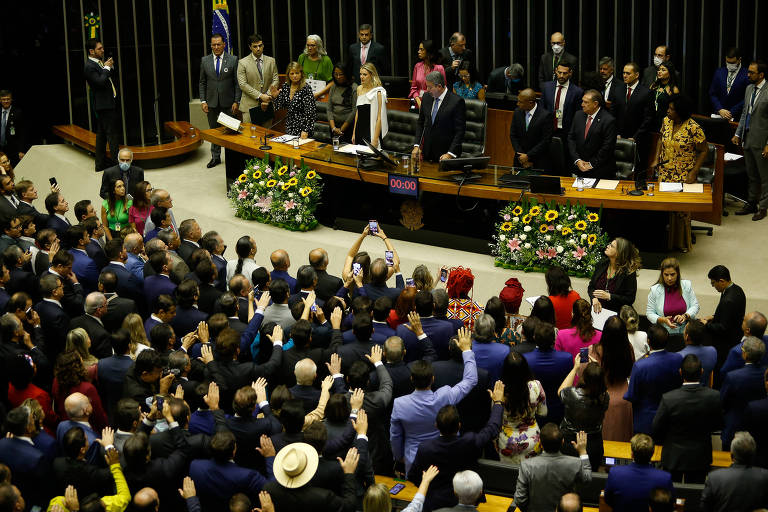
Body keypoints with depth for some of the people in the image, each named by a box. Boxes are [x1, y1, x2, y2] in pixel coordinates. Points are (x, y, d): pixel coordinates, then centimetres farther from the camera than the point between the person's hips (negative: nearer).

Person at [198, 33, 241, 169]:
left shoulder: (233, 60, -2)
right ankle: (215, 157, 17)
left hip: (228, 102, -2)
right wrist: (203, 101, 0)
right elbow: (202, 82, 9)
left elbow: (237, 83, -2)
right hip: (212, 102, 2)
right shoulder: (205, 60, 5)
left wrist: (236, 101, -7)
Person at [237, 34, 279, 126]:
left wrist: (267, 99, -8)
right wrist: (260, 96, -15)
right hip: (250, 106, -3)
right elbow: (243, 84, -7)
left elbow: (275, 81, 6)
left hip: (267, 106, 3)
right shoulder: (243, 63, 0)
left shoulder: (271, 61, 10)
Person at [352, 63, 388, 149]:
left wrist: (375, 139, -17)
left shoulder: (377, 92, -12)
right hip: (360, 131, 6)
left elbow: (379, 118, -14)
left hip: (371, 131, -6)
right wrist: (354, 133, 13)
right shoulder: (359, 89, 9)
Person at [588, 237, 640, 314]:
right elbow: (591, 287, 13)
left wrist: (609, 296, -18)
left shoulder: (629, 272, -7)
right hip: (597, 310, 4)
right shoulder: (601, 265, 8)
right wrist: (594, 298, -8)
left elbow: (630, 299, -8)